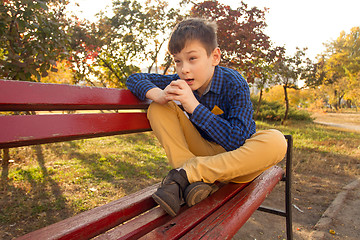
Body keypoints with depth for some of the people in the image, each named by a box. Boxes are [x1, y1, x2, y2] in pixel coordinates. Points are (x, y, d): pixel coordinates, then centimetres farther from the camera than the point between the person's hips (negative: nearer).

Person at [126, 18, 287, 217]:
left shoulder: (234, 84, -21)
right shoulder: (182, 82, -9)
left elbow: (237, 141, -30)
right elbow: (135, 79, -3)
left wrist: (194, 106, -35)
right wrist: (158, 95, -26)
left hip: (235, 158, -2)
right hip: (203, 153, 3)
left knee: (276, 142, -35)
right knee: (158, 109, -12)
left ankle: (185, 174, -31)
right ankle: (194, 181, -26)